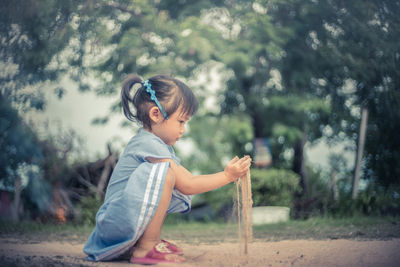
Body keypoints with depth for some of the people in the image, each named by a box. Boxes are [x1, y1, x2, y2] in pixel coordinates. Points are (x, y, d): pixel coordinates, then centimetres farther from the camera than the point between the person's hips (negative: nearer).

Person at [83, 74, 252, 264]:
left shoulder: (159, 146, 17)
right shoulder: (149, 143, -16)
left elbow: (189, 178, 18)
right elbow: (187, 186, -15)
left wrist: (228, 174, 10)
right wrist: (226, 176, -10)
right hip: (115, 221, -11)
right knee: (164, 172, -25)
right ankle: (145, 248, -19)